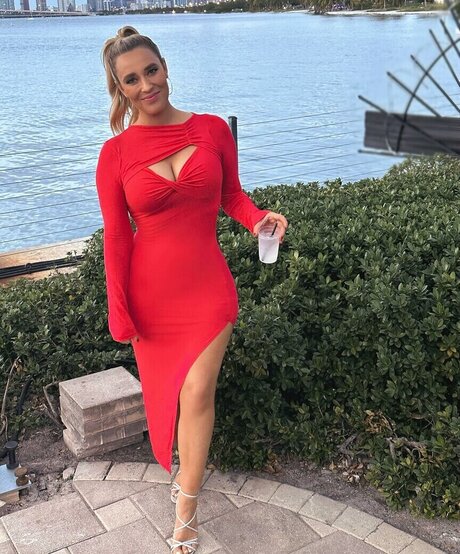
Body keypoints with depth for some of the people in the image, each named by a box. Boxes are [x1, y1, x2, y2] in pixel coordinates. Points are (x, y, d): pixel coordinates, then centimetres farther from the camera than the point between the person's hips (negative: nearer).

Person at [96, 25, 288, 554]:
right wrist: (119, 311, -4)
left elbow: (232, 196, 8)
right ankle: (189, 470, 39)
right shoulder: (115, 153, -5)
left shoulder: (213, 129, -2)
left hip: (207, 286, 0)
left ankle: (185, 509, 13)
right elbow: (115, 237, -3)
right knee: (167, 388, 13)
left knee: (197, 393, -2)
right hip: (151, 292, 0)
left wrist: (258, 218, -14)